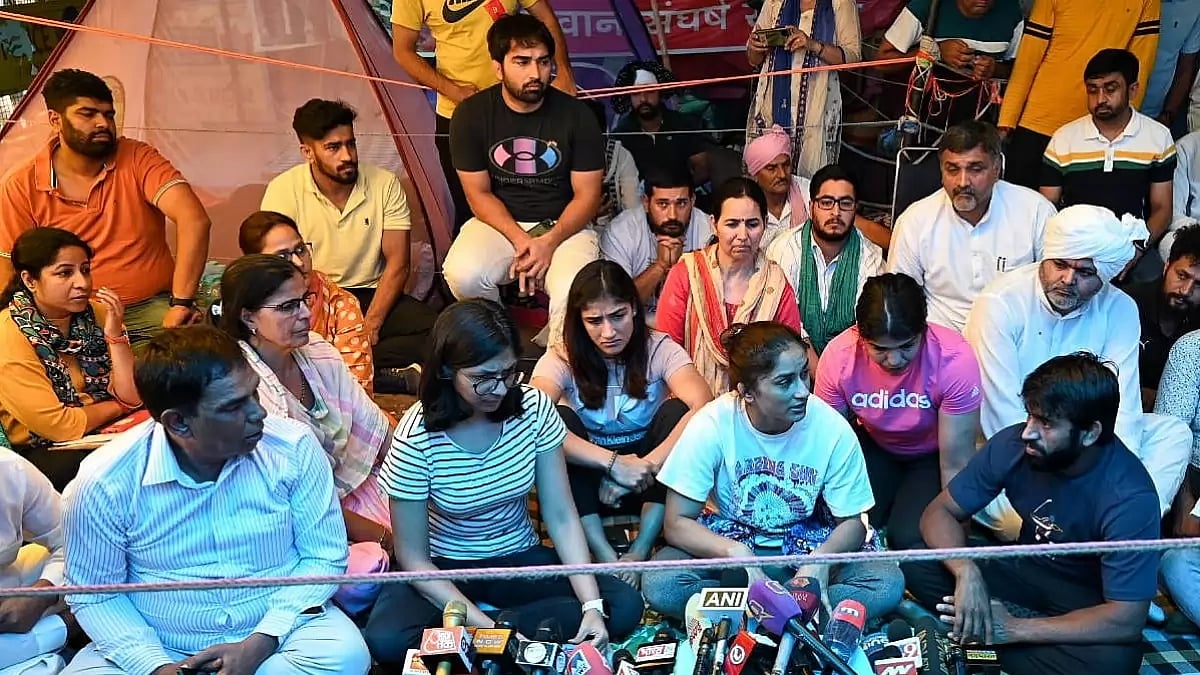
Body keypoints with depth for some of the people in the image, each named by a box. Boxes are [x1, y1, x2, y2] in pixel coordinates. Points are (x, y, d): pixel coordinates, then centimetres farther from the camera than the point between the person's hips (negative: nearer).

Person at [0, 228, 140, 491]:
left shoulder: (96, 314, 0)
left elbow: (131, 397, -5)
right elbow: (58, 426, -17)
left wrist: (115, 334, -16)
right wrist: (116, 406, -2)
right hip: (42, 453, -6)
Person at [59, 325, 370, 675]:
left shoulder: (293, 448, -12)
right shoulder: (105, 484, -14)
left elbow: (324, 557, -5)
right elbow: (93, 595, -3)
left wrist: (261, 642, -18)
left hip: (278, 630, 1)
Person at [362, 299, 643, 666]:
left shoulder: (535, 408, -13)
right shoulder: (417, 438, -22)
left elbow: (562, 517, -10)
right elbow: (413, 557, -16)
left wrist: (592, 605, -23)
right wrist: (483, 626, -26)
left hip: (519, 560, 4)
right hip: (444, 568, -4)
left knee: (624, 606, -18)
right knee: (387, 640, -34)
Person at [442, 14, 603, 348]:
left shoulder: (577, 115, -7)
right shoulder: (471, 115, -5)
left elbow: (587, 195, -4)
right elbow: (478, 193, -3)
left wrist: (550, 242, -21)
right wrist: (520, 240, -19)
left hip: (563, 226, -1)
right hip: (499, 223, 1)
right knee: (463, 275, -32)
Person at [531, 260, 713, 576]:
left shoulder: (659, 349, -12)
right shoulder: (561, 360, -12)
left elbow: (704, 408, -31)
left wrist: (645, 467, -40)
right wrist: (613, 463, -42)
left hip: (650, 484, 0)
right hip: (587, 483, 0)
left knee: (677, 411, -25)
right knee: (558, 420, -27)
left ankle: (640, 550, -27)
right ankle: (606, 558, -31)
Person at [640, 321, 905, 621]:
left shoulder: (832, 428, -17)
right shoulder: (712, 425, -20)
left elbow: (851, 523, -6)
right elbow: (677, 523, -16)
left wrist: (819, 561, -28)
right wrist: (738, 553, -34)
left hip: (809, 547, 1)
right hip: (731, 543, -1)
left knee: (888, 583, -24)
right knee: (659, 585, -29)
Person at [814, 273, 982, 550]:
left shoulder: (955, 360, -32)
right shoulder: (838, 356, -26)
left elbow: (955, 463, -23)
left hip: (932, 454, -2)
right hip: (874, 447, 2)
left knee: (912, 537, -23)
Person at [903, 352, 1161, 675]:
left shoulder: (1130, 498, -29)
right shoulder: (1014, 444, -19)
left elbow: (1126, 621, -30)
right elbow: (939, 512, -12)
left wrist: (1015, 629, -30)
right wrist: (967, 572, -32)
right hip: (1026, 568, 4)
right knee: (916, 564, -19)